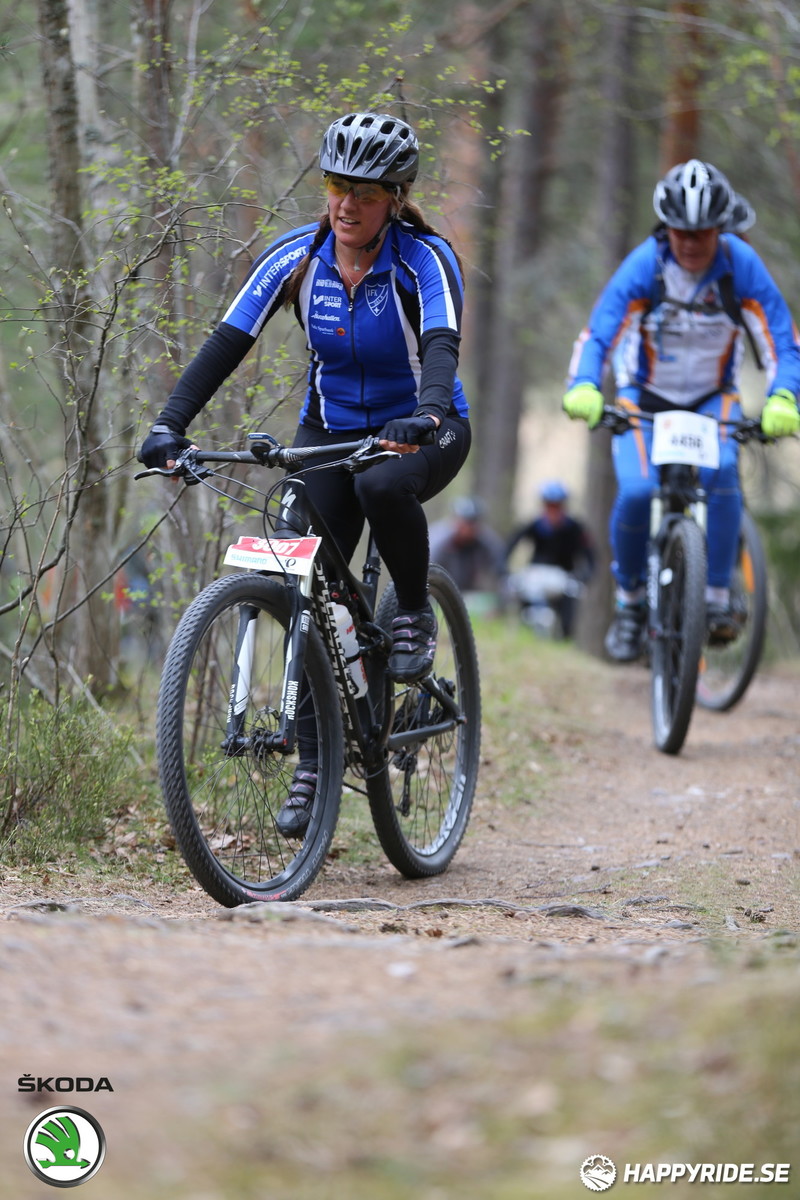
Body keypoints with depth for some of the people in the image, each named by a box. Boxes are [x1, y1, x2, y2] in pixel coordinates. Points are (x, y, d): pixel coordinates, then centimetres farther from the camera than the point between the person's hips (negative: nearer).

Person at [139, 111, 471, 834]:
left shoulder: (425, 259, -19)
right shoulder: (297, 257, -10)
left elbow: (442, 344, -35)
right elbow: (228, 342, -15)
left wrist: (426, 413, -56)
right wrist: (170, 426, -29)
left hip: (422, 432, -3)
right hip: (331, 429, 3)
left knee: (383, 484, -38)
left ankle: (415, 616, -12)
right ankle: (313, 761, 2)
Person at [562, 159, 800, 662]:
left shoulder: (741, 265, -18)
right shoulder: (645, 265, -20)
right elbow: (597, 336, -24)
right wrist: (583, 388, -45)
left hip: (713, 398, 0)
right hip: (645, 397, 0)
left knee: (719, 469, -31)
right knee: (637, 492, -24)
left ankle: (718, 597, -19)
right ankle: (630, 600, 2)